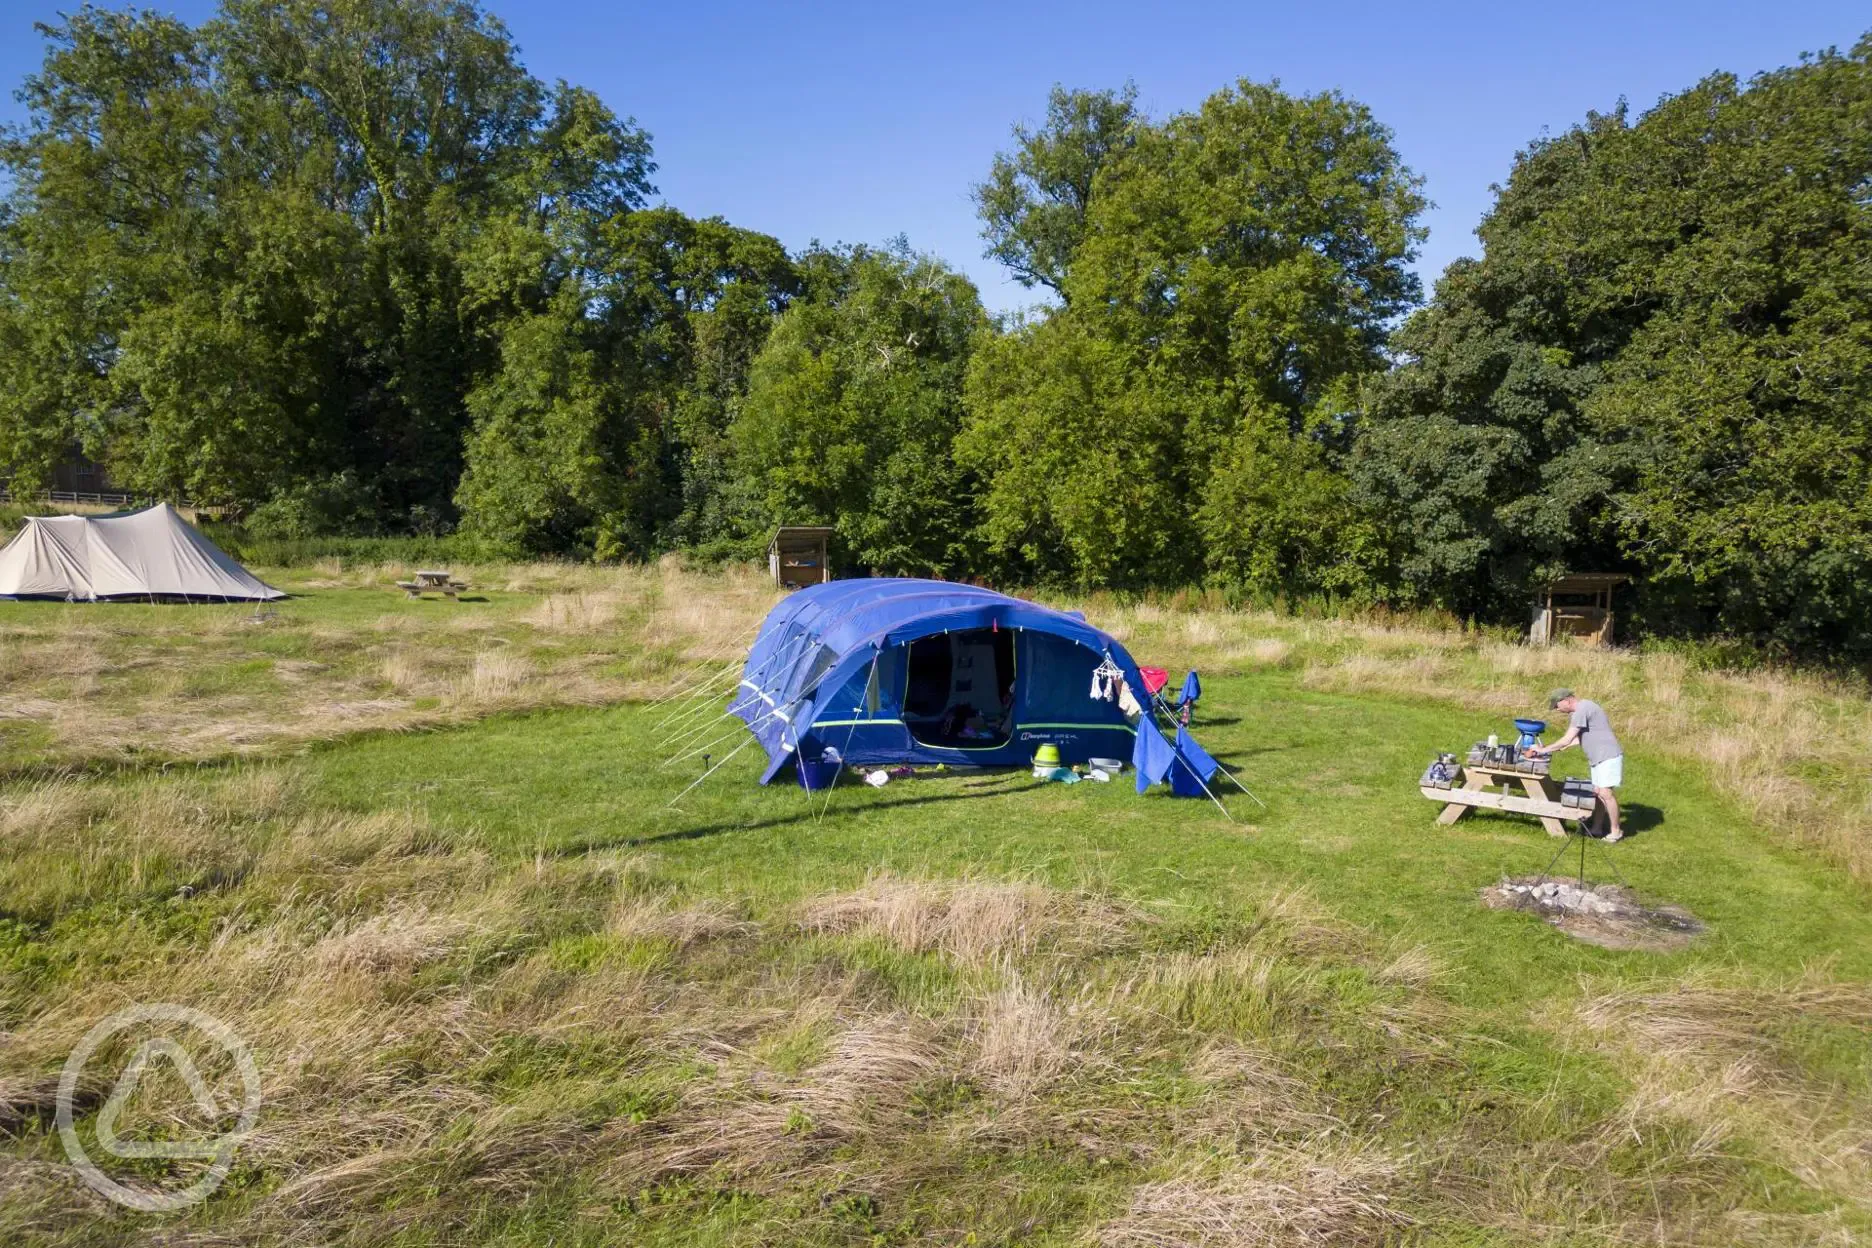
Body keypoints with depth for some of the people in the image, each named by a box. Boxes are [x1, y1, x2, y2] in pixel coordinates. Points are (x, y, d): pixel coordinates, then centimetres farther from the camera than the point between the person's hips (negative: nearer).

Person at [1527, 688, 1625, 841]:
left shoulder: (1582, 709, -18)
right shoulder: (1582, 708, 14)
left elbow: (1567, 740, -18)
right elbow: (1579, 738, 21)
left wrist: (1544, 750, -10)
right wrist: (1559, 749, 13)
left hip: (1608, 757, -10)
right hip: (1598, 758, 10)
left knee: (1605, 793, -9)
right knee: (1597, 793, 11)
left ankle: (1616, 831, 1)